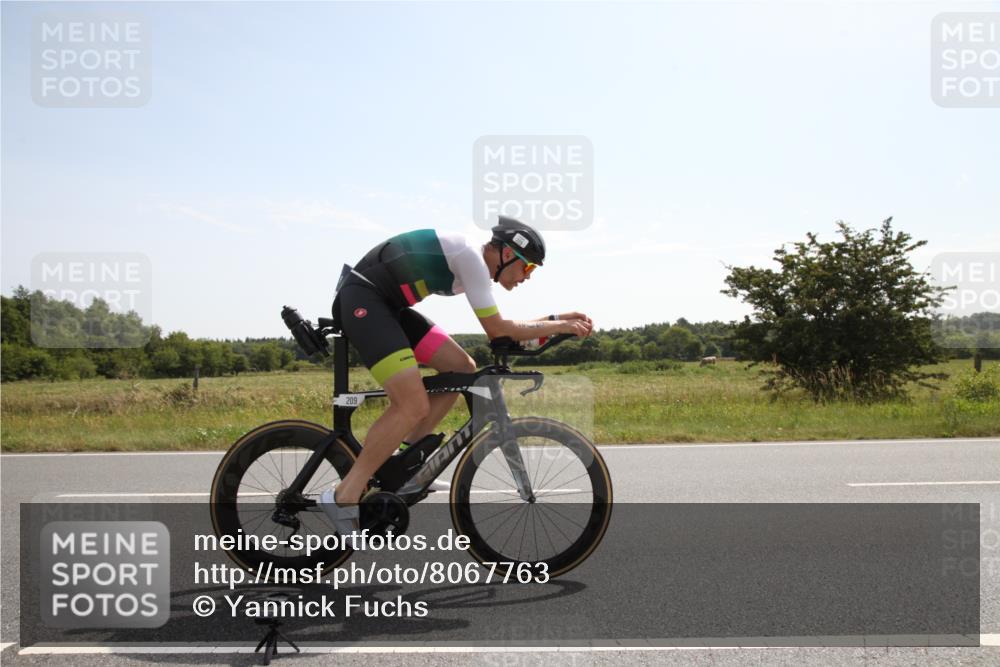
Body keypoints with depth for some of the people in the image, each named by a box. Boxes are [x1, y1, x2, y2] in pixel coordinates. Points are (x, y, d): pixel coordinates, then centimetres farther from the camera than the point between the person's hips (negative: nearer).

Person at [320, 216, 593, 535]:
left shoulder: (471, 263, 15)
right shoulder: (470, 255, -15)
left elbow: (499, 326, 20)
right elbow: (497, 330, -13)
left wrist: (556, 319, 14)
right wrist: (558, 326, -5)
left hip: (386, 305, 11)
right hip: (361, 301, -11)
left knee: (463, 369, 7)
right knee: (414, 406, -21)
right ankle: (344, 498, -13)